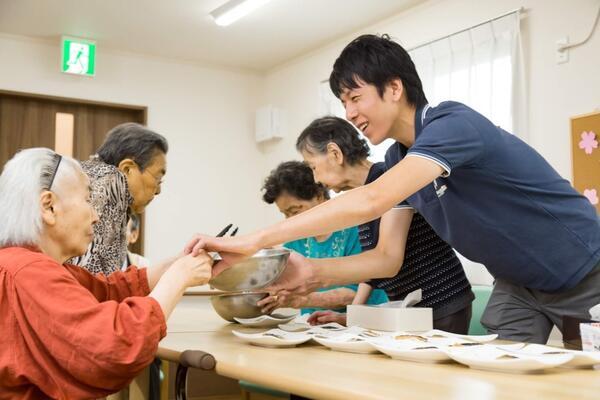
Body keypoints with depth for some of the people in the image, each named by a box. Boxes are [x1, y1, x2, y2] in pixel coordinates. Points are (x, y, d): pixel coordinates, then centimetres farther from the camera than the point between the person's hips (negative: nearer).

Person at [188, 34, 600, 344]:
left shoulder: (452, 123, -29)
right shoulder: (399, 159, -3)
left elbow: (371, 201, -43)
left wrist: (254, 240, -44)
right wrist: (313, 274, -22)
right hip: (518, 285, 7)